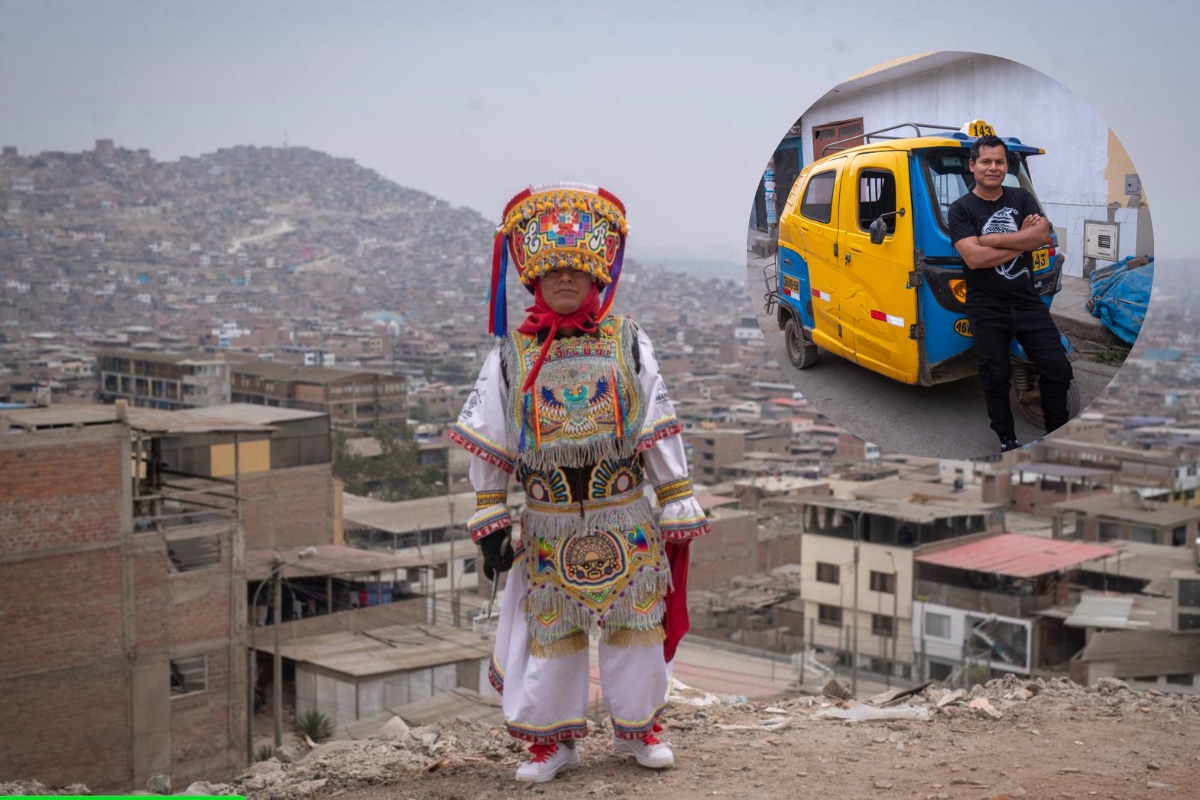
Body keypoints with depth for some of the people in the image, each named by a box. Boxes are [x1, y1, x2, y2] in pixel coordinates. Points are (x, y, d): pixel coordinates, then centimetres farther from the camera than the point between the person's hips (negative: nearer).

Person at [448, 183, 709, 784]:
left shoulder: (627, 343, 0)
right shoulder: (512, 353, 0)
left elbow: (659, 431, 2)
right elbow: (488, 442, 2)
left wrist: (677, 510, 1)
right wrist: (490, 521, -1)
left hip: (626, 518, 0)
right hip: (548, 524, 0)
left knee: (634, 622, 9)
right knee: (549, 628, 8)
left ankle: (637, 726, 28)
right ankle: (552, 738, 23)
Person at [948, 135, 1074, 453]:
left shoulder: (1022, 198, 6)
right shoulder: (961, 209, -6)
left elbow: (1043, 234, -13)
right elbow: (974, 258, -21)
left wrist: (989, 239, -19)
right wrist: (1023, 239, -15)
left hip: (1028, 302, 3)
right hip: (987, 310, -3)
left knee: (1058, 369, 2)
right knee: (995, 377, 5)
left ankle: (1058, 435, 19)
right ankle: (1008, 441, 21)